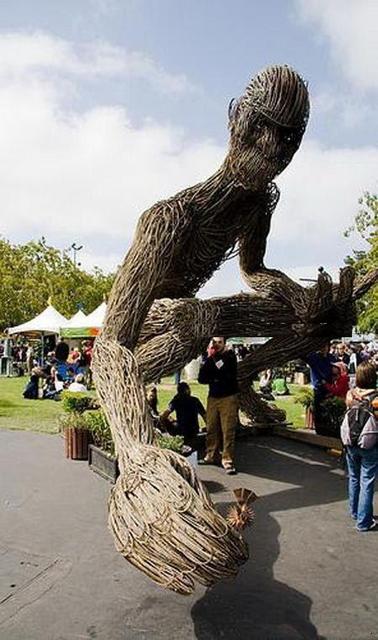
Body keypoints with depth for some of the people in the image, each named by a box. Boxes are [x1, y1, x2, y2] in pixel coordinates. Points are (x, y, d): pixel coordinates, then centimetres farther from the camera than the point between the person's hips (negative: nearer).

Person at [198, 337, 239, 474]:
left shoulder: (229, 356, -1)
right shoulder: (209, 359, 9)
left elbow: (226, 372, -19)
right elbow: (201, 379, -1)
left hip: (228, 398, -4)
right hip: (212, 397, 4)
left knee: (228, 430, -7)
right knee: (211, 429, 7)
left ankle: (228, 460, -4)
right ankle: (211, 456, 19)